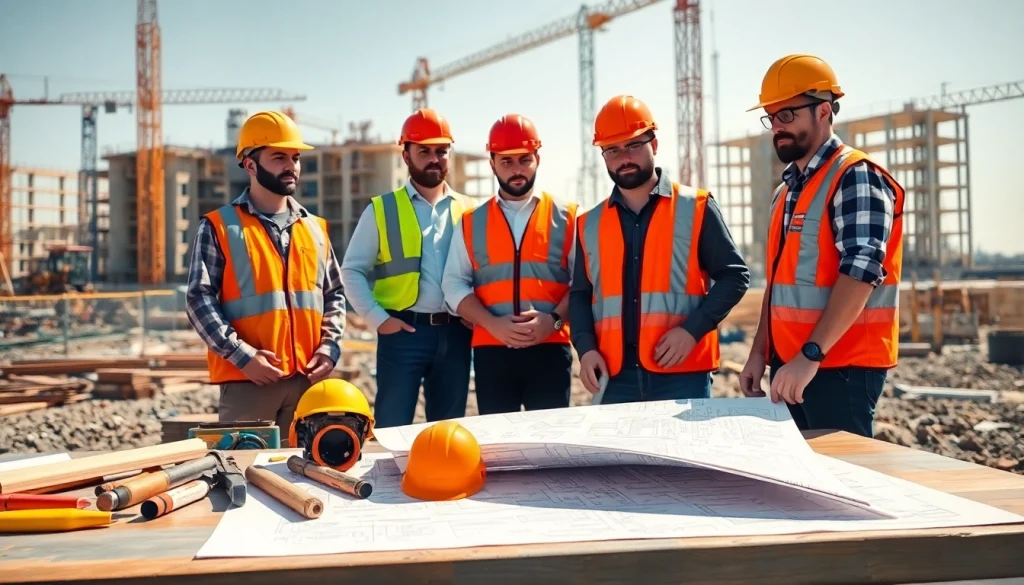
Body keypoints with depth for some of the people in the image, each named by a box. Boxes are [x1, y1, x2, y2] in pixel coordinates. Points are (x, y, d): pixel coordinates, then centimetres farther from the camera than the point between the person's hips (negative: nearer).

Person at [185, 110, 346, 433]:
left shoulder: (315, 228, 13)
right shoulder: (219, 227, 0)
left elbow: (334, 295, 17)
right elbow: (199, 300, -6)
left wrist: (330, 346, 0)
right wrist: (240, 355, -17)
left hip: (308, 379, 4)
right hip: (247, 380, -4)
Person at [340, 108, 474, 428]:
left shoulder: (468, 211, 10)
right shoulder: (382, 210, 4)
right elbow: (352, 270, 3)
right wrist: (377, 318, -7)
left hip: (454, 333, 3)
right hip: (403, 332, -2)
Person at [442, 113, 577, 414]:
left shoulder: (566, 217, 7)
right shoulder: (472, 222, 11)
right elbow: (454, 284, 5)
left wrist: (553, 320, -16)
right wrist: (493, 324, -9)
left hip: (550, 349, -1)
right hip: (491, 350, 1)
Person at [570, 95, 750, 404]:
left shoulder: (695, 208, 2)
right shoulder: (589, 223, 12)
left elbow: (735, 275, 1)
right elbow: (580, 293, 16)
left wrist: (692, 329, -12)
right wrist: (585, 346, -1)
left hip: (682, 374, -3)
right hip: (615, 378, 3)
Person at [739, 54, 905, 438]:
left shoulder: (856, 177, -10)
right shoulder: (786, 189, 16)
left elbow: (861, 271, -22)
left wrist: (810, 355, -27)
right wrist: (759, 352, 11)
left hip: (841, 367, -8)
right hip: (789, 365, 8)